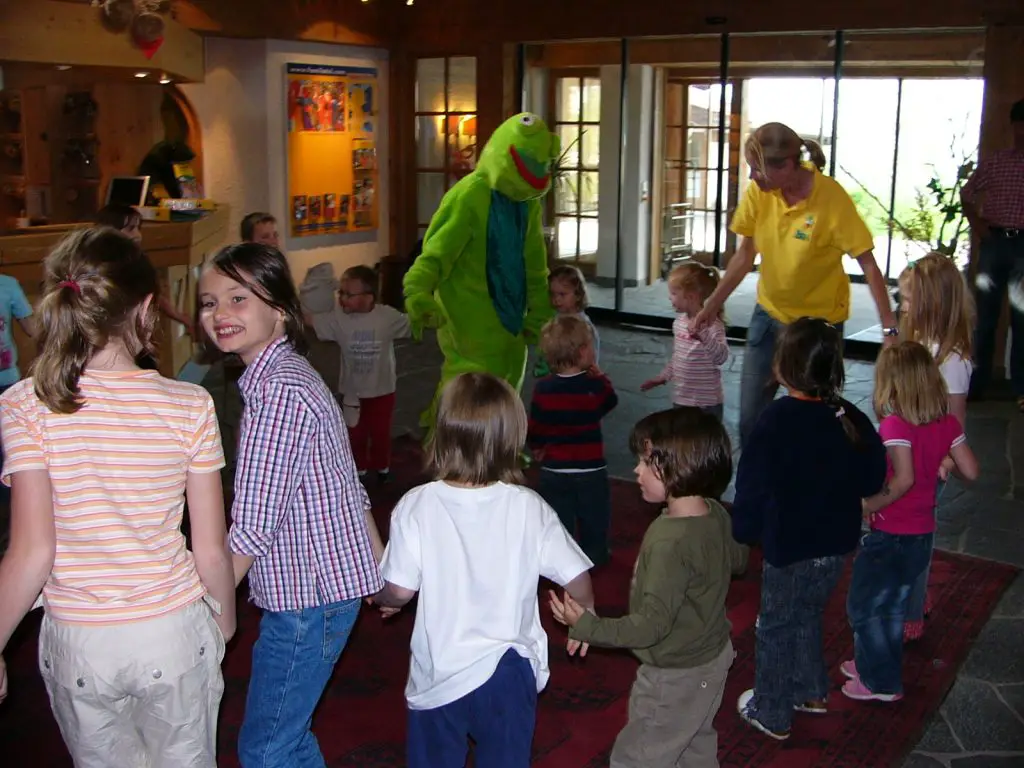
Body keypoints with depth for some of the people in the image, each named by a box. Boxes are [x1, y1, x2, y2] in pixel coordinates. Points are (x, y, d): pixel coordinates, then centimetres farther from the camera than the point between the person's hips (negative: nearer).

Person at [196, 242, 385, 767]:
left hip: (308, 597, -10)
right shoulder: (288, 373, 9)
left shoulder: (279, 391, -22)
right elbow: (347, 479, 16)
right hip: (317, 586, 10)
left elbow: (250, 531, -24)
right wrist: (378, 556, 23)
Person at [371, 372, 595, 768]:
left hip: (438, 674, 0)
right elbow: (576, 578, -8)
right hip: (508, 672, 1)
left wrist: (381, 599, 10)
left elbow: (399, 590, -14)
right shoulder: (529, 508, -13)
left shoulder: (417, 506, -16)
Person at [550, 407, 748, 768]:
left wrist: (586, 626, -32)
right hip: (713, 656, 9)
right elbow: (738, 560, 12)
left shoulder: (668, 541, -33)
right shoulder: (717, 514, -8)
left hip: (675, 676, -9)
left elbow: (652, 625, -31)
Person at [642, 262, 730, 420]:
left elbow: (721, 357, -32)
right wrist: (663, 377, 17)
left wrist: (703, 335, -45)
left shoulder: (712, 325, -18)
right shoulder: (679, 321, 5)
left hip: (706, 405, -8)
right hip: (680, 400, 8)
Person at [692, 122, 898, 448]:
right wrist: (713, 305, 0)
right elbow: (745, 255, 3)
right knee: (750, 416, 6)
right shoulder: (758, 192, -10)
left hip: (820, 320, -4)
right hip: (769, 313, 4)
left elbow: (868, 265, -18)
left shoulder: (831, 198, -22)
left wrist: (890, 328, -21)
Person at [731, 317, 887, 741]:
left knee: (776, 627, 12)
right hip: (836, 544, 6)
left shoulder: (778, 419, -23)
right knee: (806, 617, 27)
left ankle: (771, 714, 26)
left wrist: (743, 530, -4)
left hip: (789, 547, -6)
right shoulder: (850, 417, -7)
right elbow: (872, 479, 0)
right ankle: (811, 691, 42)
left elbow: (753, 484, -18)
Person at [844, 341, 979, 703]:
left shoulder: (896, 425, -24)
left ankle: (882, 682, 19)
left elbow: (903, 480, -33)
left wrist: (869, 506, -21)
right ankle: (877, 665, 39)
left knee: (863, 606, 11)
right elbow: (970, 471, -2)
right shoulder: (948, 422, -4)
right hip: (923, 534, 7)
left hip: (890, 535, -7)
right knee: (893, 606, 24)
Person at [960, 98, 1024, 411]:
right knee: (985, 313, 6)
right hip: (995, 241, 1)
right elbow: (967, 193, 14)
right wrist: (976, 223, 0)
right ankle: (977, 382, 15)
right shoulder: (995, 161, 5)